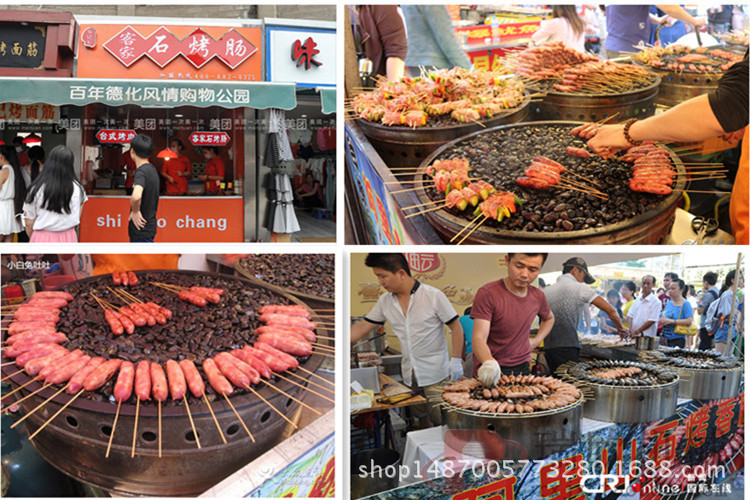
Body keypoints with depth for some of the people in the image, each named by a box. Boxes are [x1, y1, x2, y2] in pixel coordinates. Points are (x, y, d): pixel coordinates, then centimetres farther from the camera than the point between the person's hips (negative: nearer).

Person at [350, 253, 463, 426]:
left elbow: (456, 326, -7)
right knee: (419, 419, 14)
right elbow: (360, 328, 5)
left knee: (440, 421, -2)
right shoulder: (385, 301, 1)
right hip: (409, 373, 5)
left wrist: (456, 360, -12)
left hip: (434, 373, -5)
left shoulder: (433, 296, -13)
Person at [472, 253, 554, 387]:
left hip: (523, 370, 5)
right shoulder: (487, 294, -17)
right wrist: (489, 363, -43)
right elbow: (478, 339, -23)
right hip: (491, 376, -5)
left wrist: (536, 341, 8)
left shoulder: (538, 296, 2)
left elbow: (549, 318, 26)